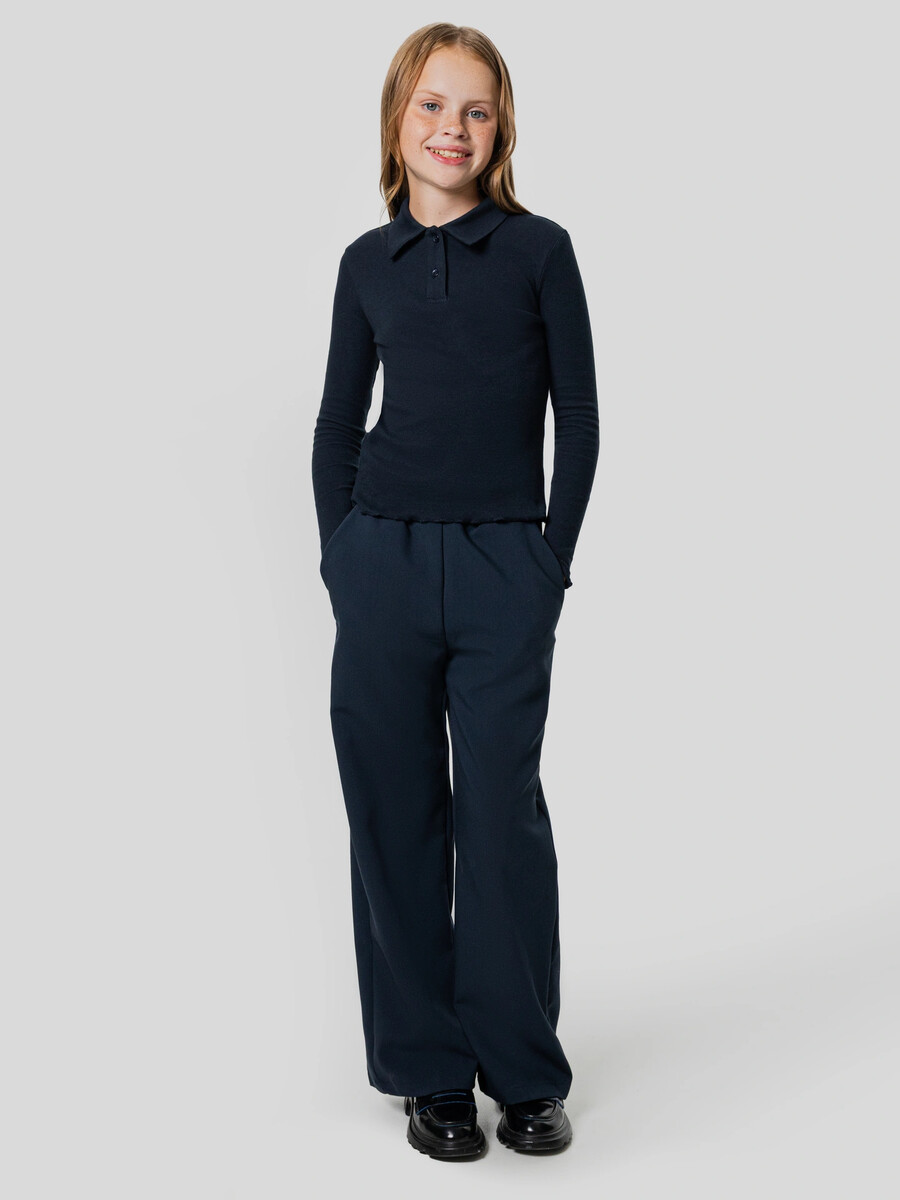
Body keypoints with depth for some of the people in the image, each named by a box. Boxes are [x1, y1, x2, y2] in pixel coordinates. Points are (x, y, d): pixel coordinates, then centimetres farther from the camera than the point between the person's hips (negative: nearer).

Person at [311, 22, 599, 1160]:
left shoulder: (539, 249, 3)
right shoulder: (368, 263, 10)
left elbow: (578, 419, 3)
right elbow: (338, 422, 14)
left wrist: (553, 562, -2)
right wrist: (341, 560, 5)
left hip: (506, 572, -2)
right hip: (382, 563, 2)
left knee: (502, 816, 0)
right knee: (397, 816, 5)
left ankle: (524, 1072, 16)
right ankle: (430, 1071, 18)